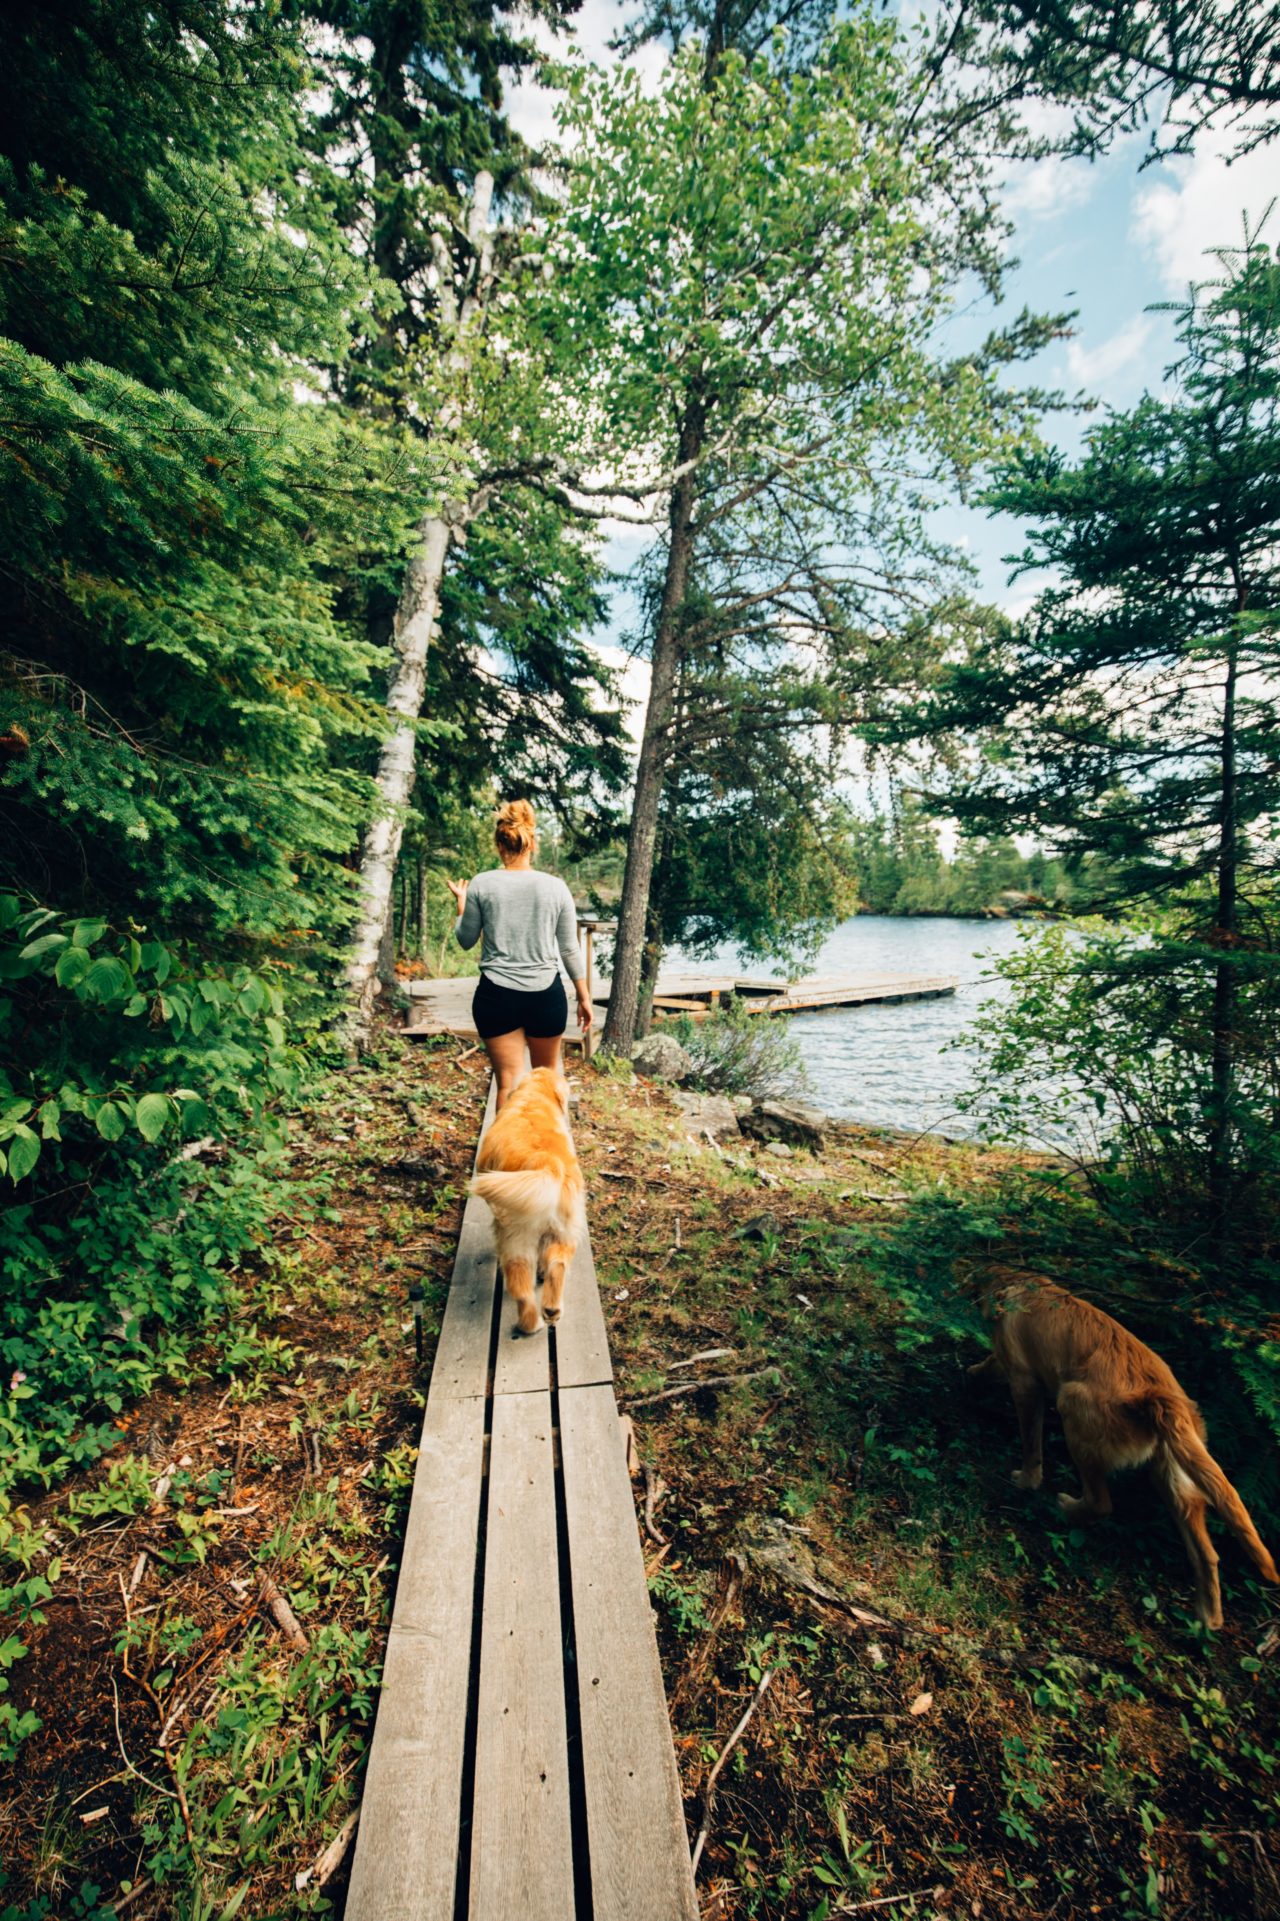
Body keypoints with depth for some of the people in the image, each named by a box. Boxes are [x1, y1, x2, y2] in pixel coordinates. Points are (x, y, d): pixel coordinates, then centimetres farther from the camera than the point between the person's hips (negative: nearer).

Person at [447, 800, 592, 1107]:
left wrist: (461, 903, 23)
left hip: (496, 996, -1)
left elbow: (466, 940, 7)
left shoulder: (481, 885, -4)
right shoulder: (556, 887, -2)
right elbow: (570, 949, 3)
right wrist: (584, 997, 12)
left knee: (508, 1082, 5)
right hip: (546, 995, 1)